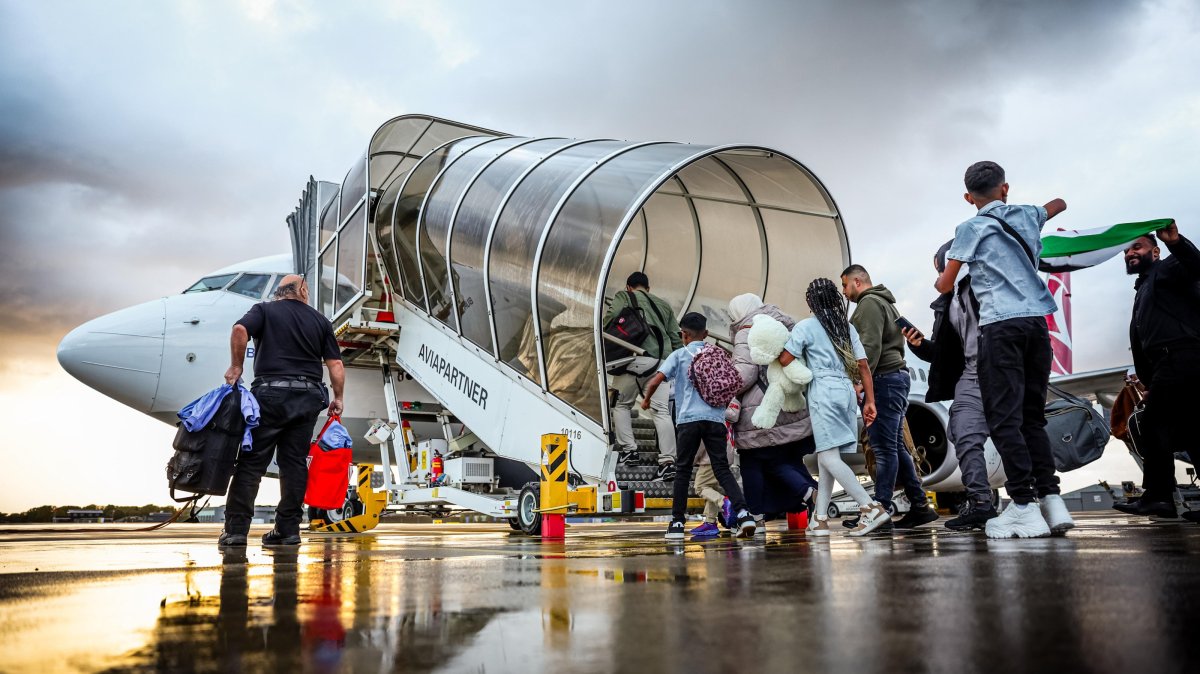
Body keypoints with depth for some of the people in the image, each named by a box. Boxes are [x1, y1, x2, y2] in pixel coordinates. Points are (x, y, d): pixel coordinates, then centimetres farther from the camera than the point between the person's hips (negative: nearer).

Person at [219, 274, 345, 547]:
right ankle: (288, 529, 5)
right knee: (294, 463, 6)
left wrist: (236, 366, -3)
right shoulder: (320, 321, 14)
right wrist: (338, 398, 16)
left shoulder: (264, 310, 9)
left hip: (270, 393, -2)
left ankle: (236, 528, -1)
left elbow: (240, 330, -12)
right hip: (307, 397, 2)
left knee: (252, 461, 1)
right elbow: (336, 364, 8)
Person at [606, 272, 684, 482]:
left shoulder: (624, 297, 14)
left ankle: (628, 450, 5)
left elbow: (611, 317, -5)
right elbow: (676, 338, 20)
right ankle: (668, 461, -7)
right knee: (661, 411, 0)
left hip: (637, 357, -4)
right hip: (663, 360, 4)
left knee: (622, 404, 14)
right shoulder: (663, 304, 27)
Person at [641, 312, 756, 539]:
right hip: (715, 418, 2)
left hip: (689, 419, -2)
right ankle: (743, 513, -13)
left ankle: (677, 523, 10)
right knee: (722, 469, 4)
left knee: (682, 470, 8)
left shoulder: (679, 355, 6)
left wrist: (646, 399, 13)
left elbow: (656, 380, -4)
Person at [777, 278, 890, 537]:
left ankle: (871, 508, -17)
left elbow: (785, 360, -10)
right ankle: (820, 518, 10)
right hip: (847, 391, 7)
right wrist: (869, 401, 12)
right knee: (826, 458, 9)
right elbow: (863, 365, 10)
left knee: (828, 457, -8)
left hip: (824, 393, -7)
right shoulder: (847, 327, 15)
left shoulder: (806, 326, -2)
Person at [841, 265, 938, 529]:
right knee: (896, 447, 10)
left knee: (884, 448, -10)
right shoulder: (885, 303, 26)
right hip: (897, 376, 10)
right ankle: (919, 506, 11)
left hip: (884, 379, -10)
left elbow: (871, 346, -18)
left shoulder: (869, 303, -6)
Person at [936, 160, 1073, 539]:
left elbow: (945, 285, 4)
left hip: (1000, 325, -5)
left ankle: (1024, 506, -12)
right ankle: (1051, 499, 4)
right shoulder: (1027, 216, 17)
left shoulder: (971, 228, 2)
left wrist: (939, 280, 25)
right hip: (1037, 322, 6)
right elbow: (1059, 204, 41)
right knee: (1032, 415, 10)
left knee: (1004, 417, -7)